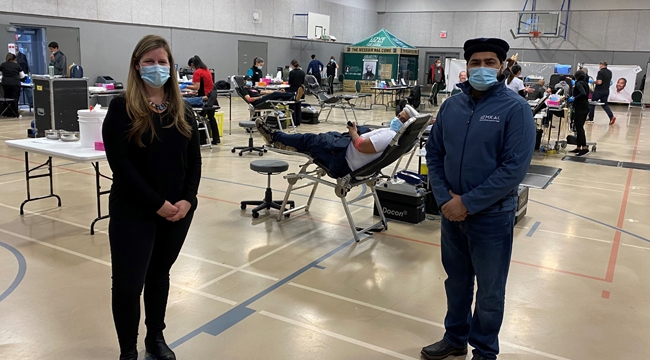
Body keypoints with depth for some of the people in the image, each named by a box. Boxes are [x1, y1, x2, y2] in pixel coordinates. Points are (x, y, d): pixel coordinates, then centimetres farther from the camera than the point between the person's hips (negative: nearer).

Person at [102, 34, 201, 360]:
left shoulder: (182, 110, 6)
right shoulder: (122, 108, -8)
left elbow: (194, 160, 5)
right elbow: (120, 164, -15)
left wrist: (187, 199, -9)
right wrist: (157, 203, -17)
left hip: (178, 209, 4)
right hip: (134, 211, -4)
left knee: (160, 274, 17)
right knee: (128, 283, 1)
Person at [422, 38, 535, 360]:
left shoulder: (515, 108, -11)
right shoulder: (451, 105, 3)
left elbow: (514, 168, -18)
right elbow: (434, 153, 6)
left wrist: (468, 203, -19)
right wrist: (444, 198, -8)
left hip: (492, 217, -4)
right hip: (451, 213, 5)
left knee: (489, 292, 11)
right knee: (456, 281, 20)